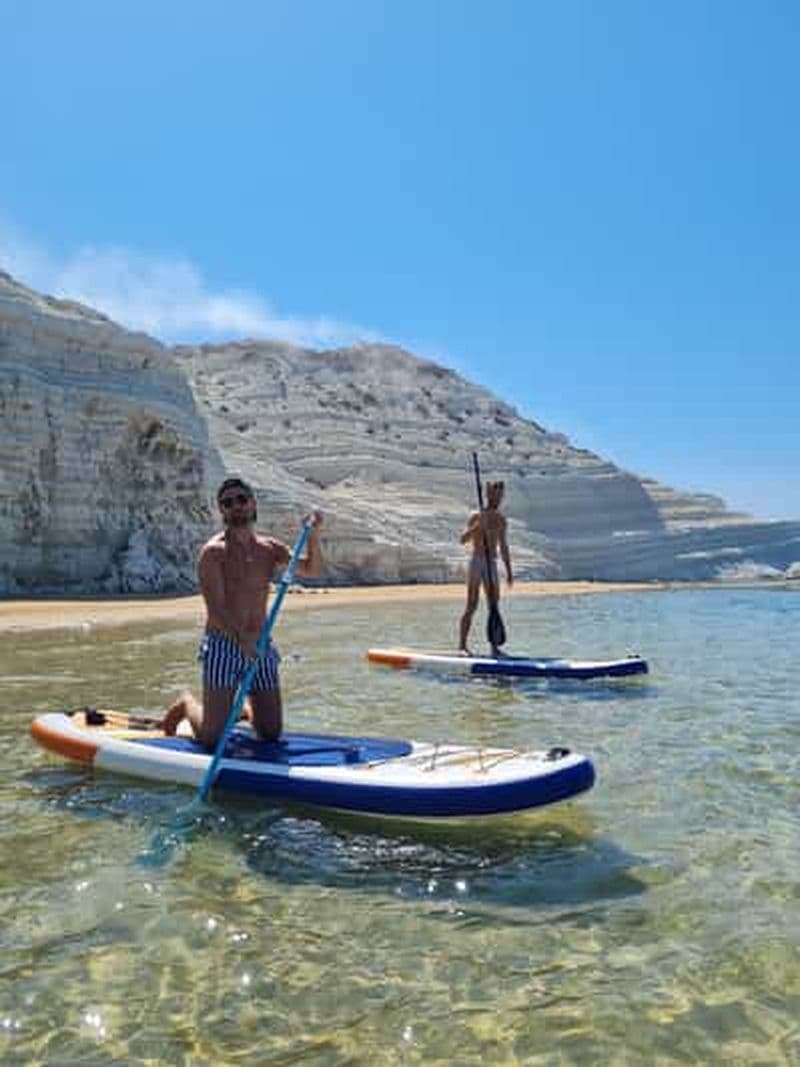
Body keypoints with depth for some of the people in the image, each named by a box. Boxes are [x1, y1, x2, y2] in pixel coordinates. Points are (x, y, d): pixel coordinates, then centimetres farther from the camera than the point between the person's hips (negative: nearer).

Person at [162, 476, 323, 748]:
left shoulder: (270, 549, 8)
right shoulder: (213, 552, -8)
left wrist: (313, 535, -16)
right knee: (211, 738, -4)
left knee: (272, 733, 7)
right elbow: (216, 609, -17)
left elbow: (312, 570, 0)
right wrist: (241, 638, -32)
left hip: (260, 647, 5)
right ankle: (186, 704, 29)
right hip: (223, 647, -4)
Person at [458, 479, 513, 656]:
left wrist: (509, 571, 17)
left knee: (494, 606, 5)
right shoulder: (476, 516, -5)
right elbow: (463, 540, -15)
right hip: (477, 563, -6)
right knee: (471, 606, -6)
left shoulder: (501, 519, 13)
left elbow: (503, 546, 18)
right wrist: (477, 526, -28)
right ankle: (462, 645, 0)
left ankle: (494, 647, 10)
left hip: (492, 564, 6)